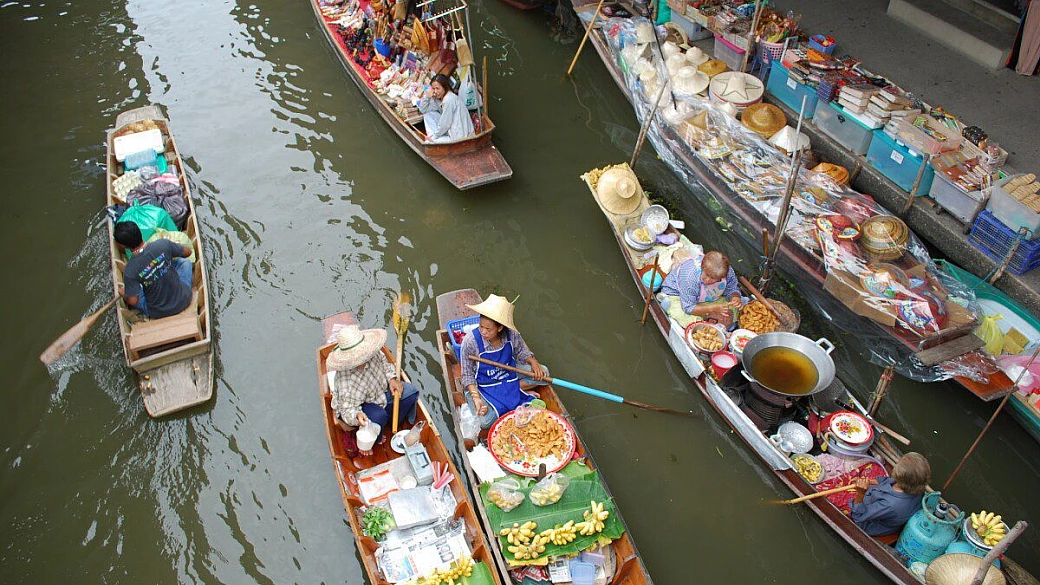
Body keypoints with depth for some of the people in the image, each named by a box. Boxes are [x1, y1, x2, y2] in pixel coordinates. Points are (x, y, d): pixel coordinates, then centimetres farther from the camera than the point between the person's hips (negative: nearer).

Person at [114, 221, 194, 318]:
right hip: (184, 300, 1)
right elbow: (188, 252, -2)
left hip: (158, 313, -1)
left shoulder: (130, 271, -24)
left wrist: (124, 294, 6)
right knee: (185, 261, 21)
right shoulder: (163, 244, -20)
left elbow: (132, 301, -18)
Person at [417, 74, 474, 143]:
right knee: (427, 113, 8)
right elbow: (422, 110, 10)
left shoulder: (449, 100, -22)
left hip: (459, 137, -10)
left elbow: (445, 124, -19)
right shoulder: (437, 98, 5)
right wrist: (427, 96, -6)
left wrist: (434, 136, -6)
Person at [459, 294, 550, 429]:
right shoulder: (470, 341, -27)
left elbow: (521, 351, 4)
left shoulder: (511, 334, -19)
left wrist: (534, 362, -16)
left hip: (509, 376, 4)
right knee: (485, 421, -26)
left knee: (543, 373, -8)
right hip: (483, 386, -4)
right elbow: (467, 374, -16)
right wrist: (476, 397, -27)